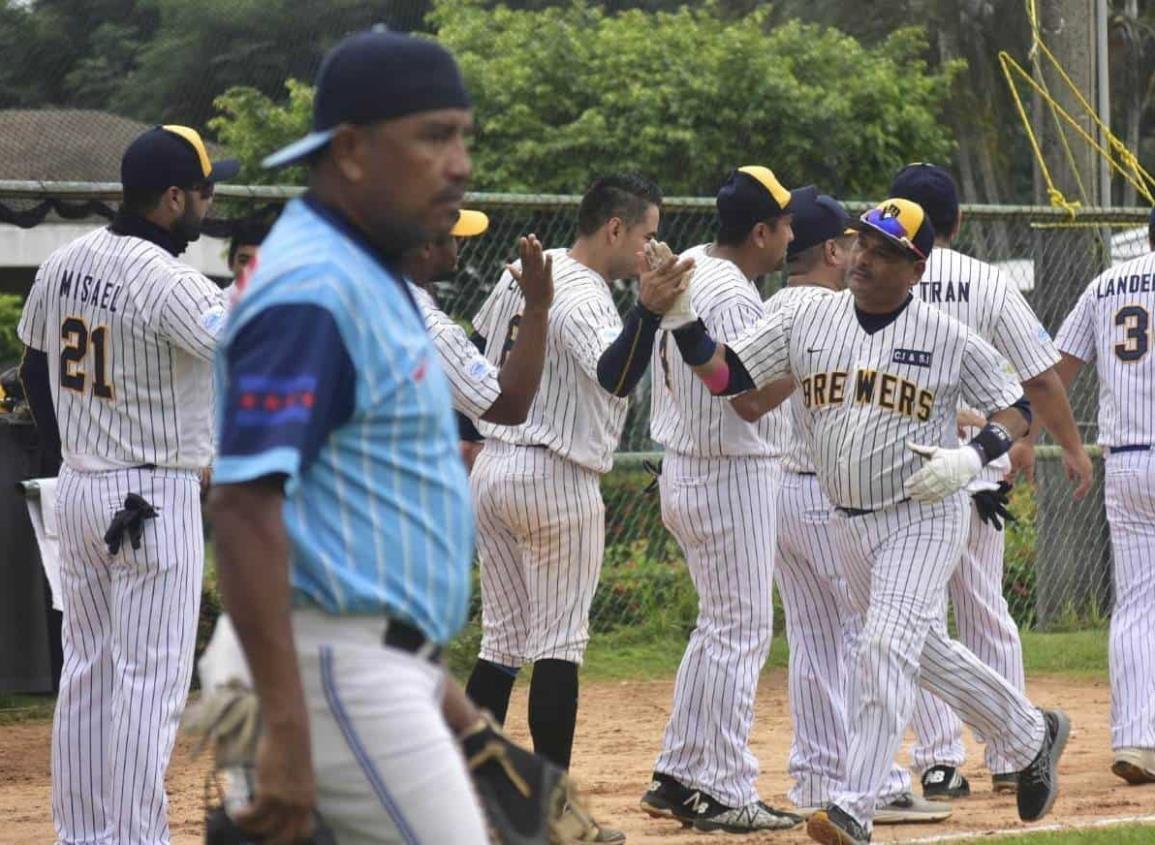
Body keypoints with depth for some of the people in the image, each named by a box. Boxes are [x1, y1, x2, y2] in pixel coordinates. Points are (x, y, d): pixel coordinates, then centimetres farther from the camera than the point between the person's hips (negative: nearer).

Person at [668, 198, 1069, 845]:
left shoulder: (946, 336, -8)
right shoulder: (809, 320, 0)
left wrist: (973, 457, -20)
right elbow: (727, 377, -3)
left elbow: (1018, 407, -2)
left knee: (886, 648, -18)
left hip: (925, 517, -5)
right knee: (925, 651, 17)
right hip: (850, 523, 5)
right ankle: (1030, 735, 38)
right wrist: (688, 329, -21)